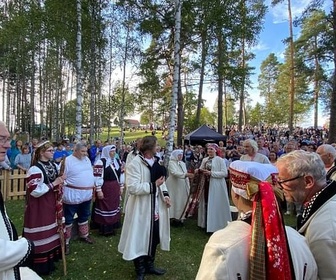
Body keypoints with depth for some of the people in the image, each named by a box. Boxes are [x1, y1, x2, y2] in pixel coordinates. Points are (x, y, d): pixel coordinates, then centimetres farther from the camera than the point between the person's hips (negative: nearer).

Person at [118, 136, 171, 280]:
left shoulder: (155, 162, 5)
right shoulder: (135, 164, -19)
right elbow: (132, 187, -26)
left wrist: (165, 194, -5)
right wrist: (153, 185, -22)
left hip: (155, 206, 8)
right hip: (141, 208, -7)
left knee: (154, 237, 20)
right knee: (140, 238, 9)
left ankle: (149, 265, 42)